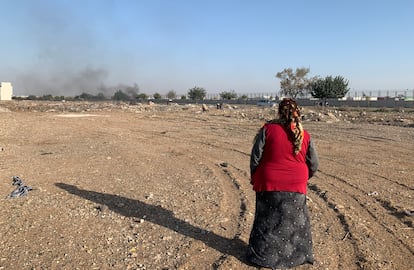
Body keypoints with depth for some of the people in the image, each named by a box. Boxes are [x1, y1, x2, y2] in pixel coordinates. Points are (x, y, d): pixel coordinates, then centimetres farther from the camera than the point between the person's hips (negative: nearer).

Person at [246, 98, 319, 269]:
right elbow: (314, 164, 5)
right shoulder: (304, 135, -1)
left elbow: (256, 155, -8)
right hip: (296, 187, 2)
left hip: (269, 184, -1)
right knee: (295, 221, 18)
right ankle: (298, 255, 30)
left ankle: (262, 256, 26)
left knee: (267, 221, 13)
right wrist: (304, 178, 23)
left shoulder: (268, 129, -10)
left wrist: (254, 176, 7)